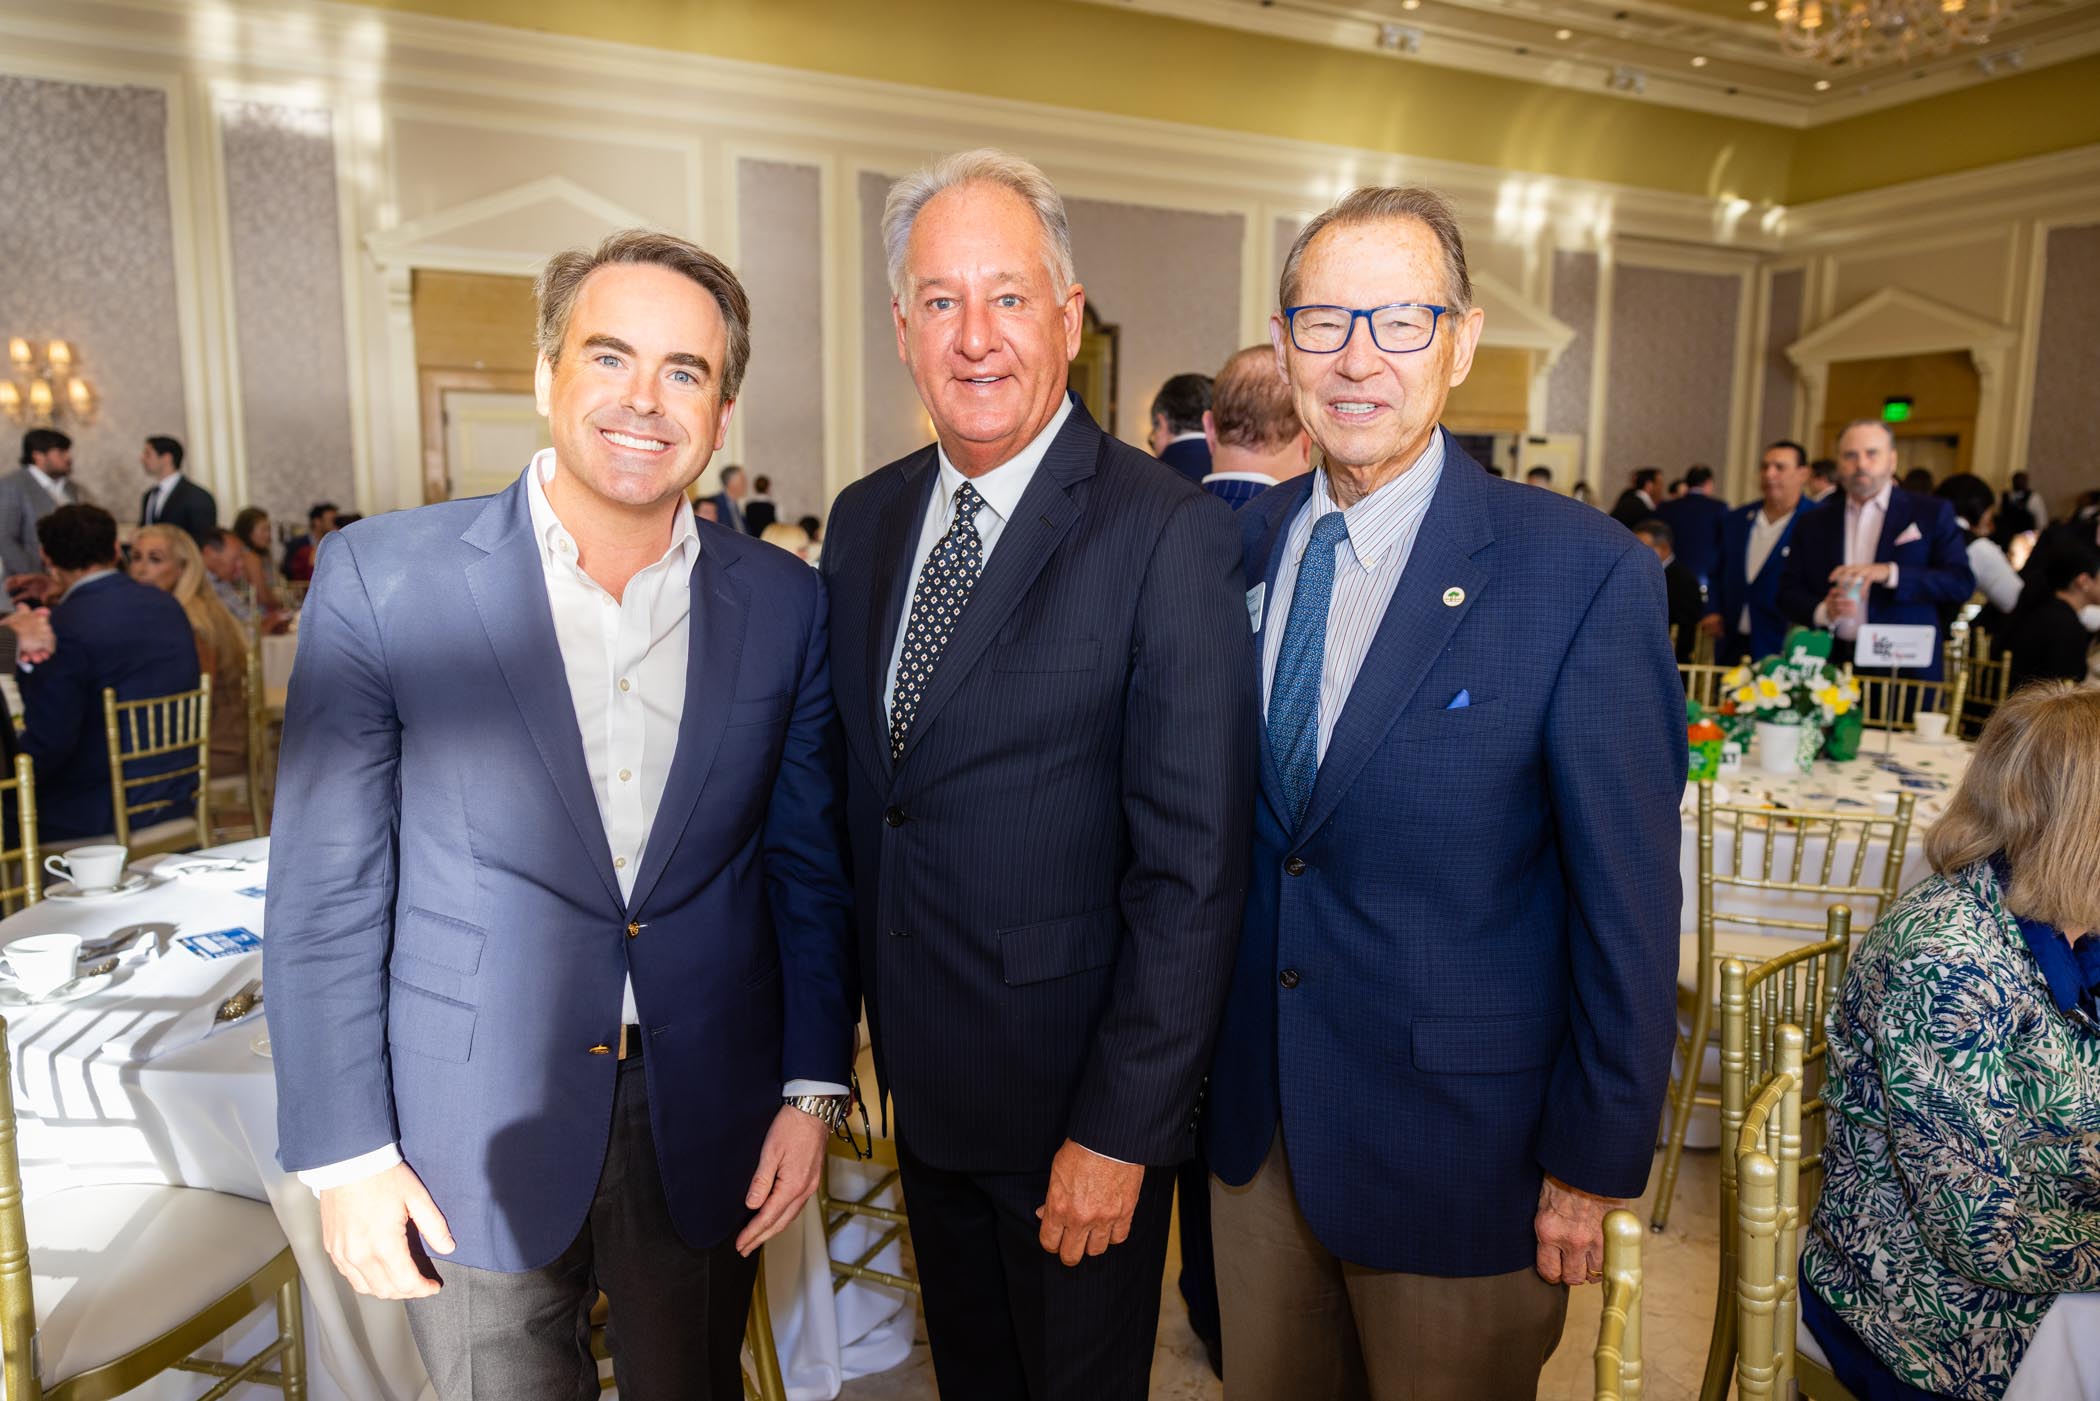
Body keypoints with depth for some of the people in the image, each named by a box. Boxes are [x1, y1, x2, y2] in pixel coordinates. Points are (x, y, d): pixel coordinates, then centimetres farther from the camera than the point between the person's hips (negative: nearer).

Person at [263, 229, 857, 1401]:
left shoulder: (786, 603, -3)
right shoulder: (382, 577, -9)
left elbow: (809, 867, 2)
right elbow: (326, 892, -6)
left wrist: (814, 1089, 0)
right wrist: (346, 1153, -5)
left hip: (708, 1127, 2)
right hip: (478, 1137, -1)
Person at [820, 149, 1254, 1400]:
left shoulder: (1171, 534, -19)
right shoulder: (866, 521, 2)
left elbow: (1195, 867, -19)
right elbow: (861, 793, 9)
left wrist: (1120, 1129, -17)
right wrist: (878, 1020, 9)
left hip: (1078, 1103, -5)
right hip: (923, 1080, 6)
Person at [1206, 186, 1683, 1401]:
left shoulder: (1587, 575, -17)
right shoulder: (1243, 543, -1)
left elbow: (1628, 902, -13)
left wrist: (1597, 1161, -8)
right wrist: (1204, 1050, 8)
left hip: (1457, 1141, -4)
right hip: (1253, 1113, 5)